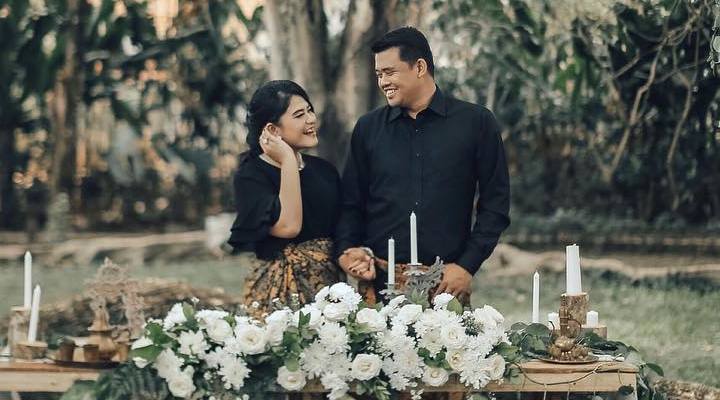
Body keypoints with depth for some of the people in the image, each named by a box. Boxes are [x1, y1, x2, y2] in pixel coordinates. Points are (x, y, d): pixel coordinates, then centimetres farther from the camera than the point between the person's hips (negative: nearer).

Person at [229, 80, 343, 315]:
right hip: (279, 292, -5)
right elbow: (288, 226, -21)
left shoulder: (324, 170, 11)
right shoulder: (250, 175, -7)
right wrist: (288, 162, -15)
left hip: (329, 286, 5)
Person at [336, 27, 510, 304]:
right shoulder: (368, 128, 11)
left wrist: (467, 266, -6)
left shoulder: (476, 122, 2)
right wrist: (346, 251, -5)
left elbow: (495, 203, 2)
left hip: (446, 283, -2)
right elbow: (352, 203, 13)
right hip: (378, 282, 2)